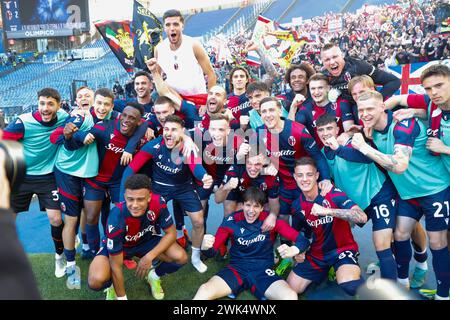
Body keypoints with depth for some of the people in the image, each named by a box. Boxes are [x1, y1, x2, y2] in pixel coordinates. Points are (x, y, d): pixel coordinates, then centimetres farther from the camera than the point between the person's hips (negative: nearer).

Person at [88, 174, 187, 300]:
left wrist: (149, 257, -25)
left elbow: (171, 233, -14)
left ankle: (154, 275, 12)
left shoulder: (158, 203, -30)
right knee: (96, 281, -30)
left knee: (181, 258, -21)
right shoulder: (116, 218, -37)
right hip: (117, 246, -2)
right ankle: (112, 285, 8)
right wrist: (122, 297, -19)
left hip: (146, 240, 3)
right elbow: (116, 266, -27)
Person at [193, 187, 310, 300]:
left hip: (263, 271, 1)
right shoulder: (232, 220, -7)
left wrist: (293, 250, -33)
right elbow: (212, 252, -5)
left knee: (291, 296, -28)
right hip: (237, 269, 0)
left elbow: (303, 240, -9)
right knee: (204, 291, -27)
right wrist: (205, 247, -30)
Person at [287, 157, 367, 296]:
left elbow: (362, 217, -33)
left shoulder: (333, 193, -19)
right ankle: (324, 272, 24)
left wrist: (327, 211, -42)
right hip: (316, 253, 5)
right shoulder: (297, 205, -5)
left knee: (350, 286, -33)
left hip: (342, 249, -5)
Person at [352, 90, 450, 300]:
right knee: (400, 235, 7)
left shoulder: (403, 124, -25)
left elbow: (399, 166, -36)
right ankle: (402, 282, 28)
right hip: (408, 191, 7)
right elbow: (383, 161, 12)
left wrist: (364, 148, -33)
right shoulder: (373, 131, -2)